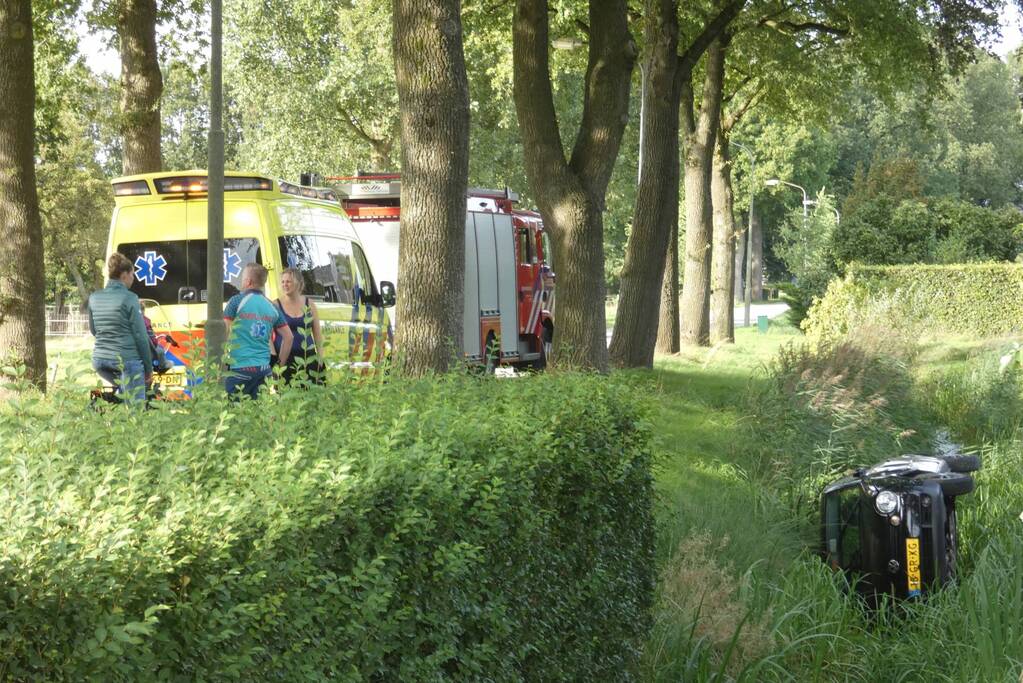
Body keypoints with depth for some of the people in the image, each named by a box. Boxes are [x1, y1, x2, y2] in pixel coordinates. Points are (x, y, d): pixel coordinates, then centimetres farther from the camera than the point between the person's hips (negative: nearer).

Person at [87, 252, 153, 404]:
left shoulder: (94, 298, 9)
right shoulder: (129, 298, -8)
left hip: (99, 359, 6)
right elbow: (141, 336, -7)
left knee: (123, 390, 31)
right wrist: (148, 368, -1)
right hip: (126, 360, -6)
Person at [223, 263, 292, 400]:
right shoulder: (272, 307, 11)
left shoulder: (237, 301, -3)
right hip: (264, 369, 5)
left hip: (239, 368, -5)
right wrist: (280, 364, 20)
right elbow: (288, 337, 12)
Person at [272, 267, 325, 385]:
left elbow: (318, 334, 13)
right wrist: (274, 357, -9)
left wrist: (320, 358, 7)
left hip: (307, 359, 2)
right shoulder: (276, 305, 2)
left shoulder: (309, 305, 9)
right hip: (284, 359, -2)